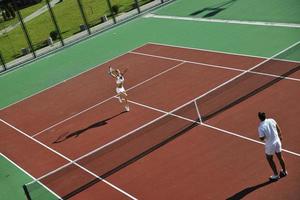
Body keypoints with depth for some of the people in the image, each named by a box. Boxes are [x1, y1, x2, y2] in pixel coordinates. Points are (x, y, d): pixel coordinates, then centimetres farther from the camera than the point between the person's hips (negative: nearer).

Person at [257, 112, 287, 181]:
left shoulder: (261, 127, -25)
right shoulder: (271, 120, -10)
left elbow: (262, 138, -20)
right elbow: (278, 129, 4)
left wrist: (260, 137, 3)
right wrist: (280, 136, 22)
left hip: (270, 145, -5)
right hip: (277, 141, 5)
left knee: (270, 159, 18)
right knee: (280, 157, 24)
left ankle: (276, 175, 29)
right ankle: (284, 171, 44)